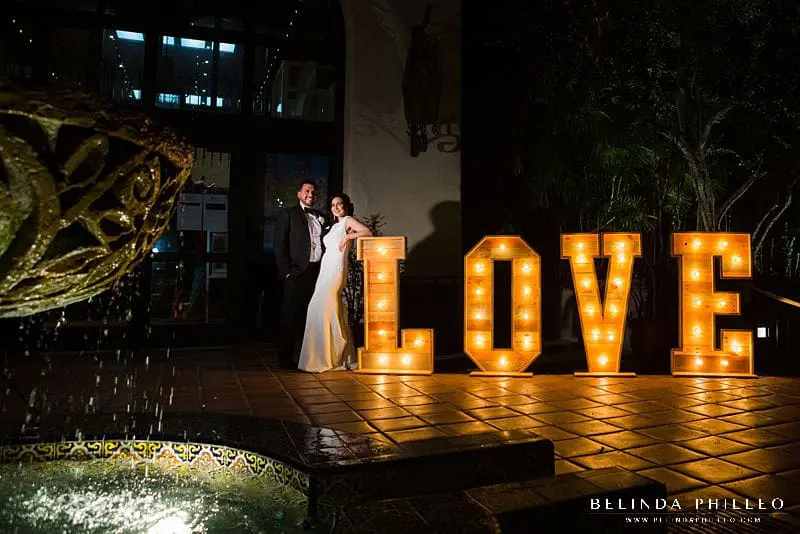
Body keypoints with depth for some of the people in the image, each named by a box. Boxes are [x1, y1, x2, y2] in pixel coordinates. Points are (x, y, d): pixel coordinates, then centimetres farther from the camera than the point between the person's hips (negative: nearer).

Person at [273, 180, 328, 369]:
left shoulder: (321, 218, 20)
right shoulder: (288, 214, 4)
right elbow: (279, 244, -3)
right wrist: (287, 271, -11)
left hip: (318, 272, 5)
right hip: (297, 273, -5)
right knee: (290, 316, 0)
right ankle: (286, 358, 7)